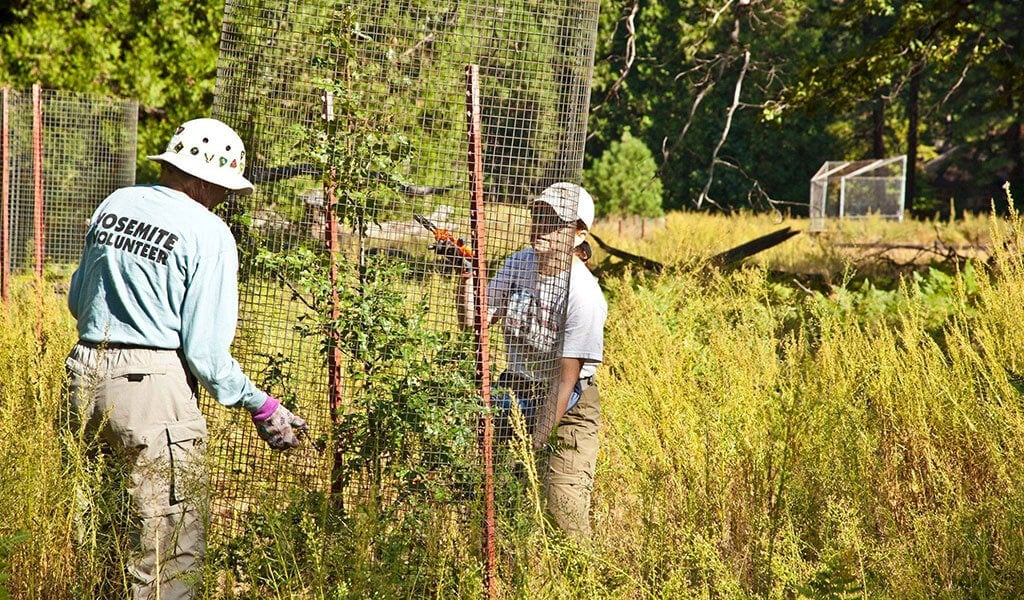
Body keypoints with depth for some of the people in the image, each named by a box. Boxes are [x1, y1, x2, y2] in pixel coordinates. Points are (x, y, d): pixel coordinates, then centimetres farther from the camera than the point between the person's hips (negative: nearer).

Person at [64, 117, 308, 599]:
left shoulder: (113, 205, 11)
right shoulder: (209, 234, -9)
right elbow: (205, 348, -12)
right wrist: (260, 405, 0)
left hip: (87, 376, 7)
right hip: (153, 385, -7)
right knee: (171, 549, -2)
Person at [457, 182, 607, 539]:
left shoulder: (583, 294, -20)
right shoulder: (517, 265, -1)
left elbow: (565, 379, -19)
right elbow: (473, 323, -2)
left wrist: (537, 444, -20)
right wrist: (466, 274, -17)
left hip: (568, 406, -5)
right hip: (517, 392, 6)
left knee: (563, 509, -15)